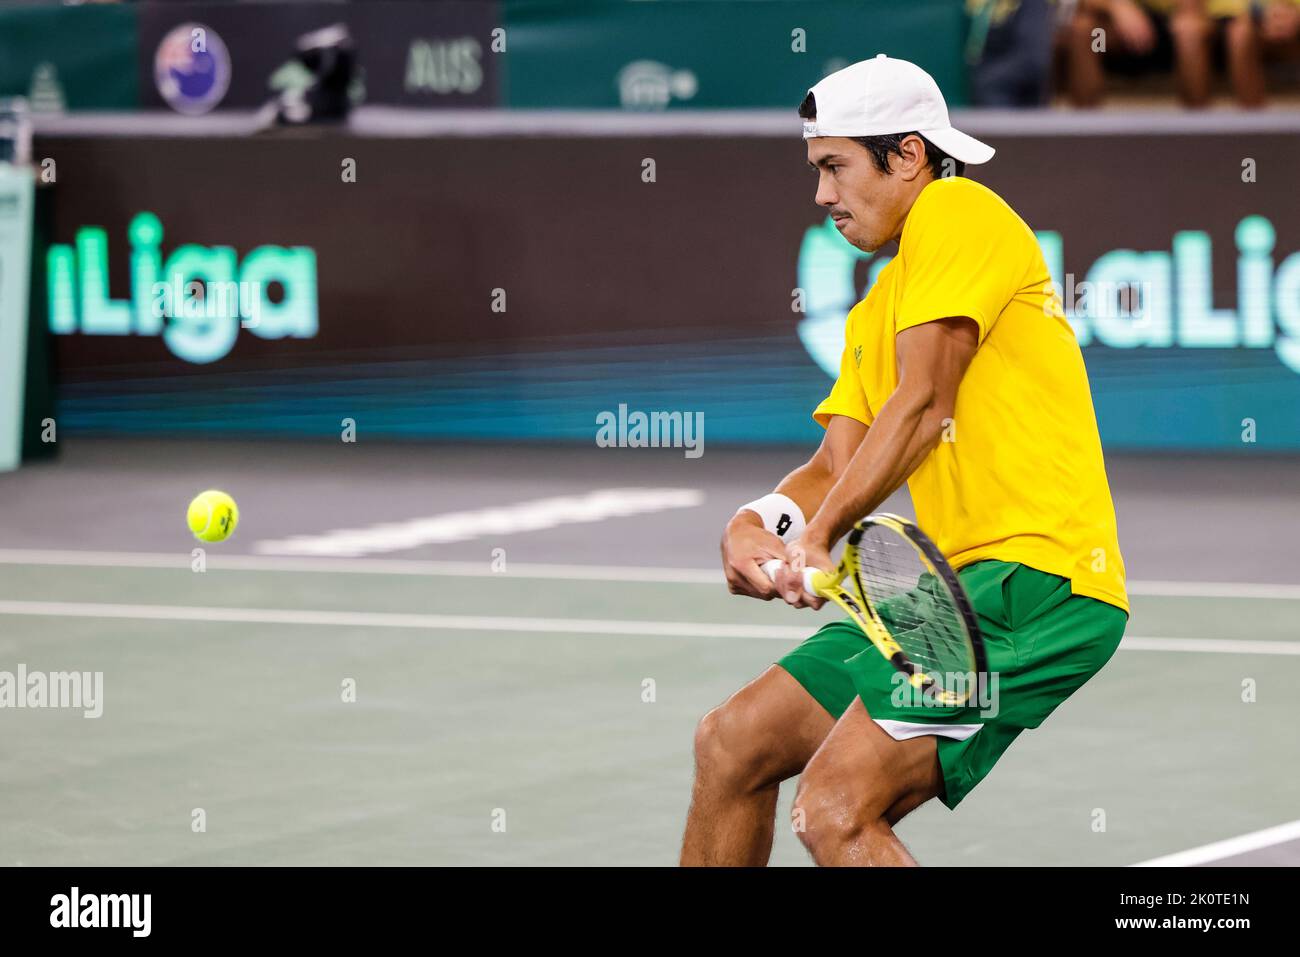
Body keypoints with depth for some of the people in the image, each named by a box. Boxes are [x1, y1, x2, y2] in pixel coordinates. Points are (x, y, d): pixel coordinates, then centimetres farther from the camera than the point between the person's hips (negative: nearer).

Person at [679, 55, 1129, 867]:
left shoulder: (957, 211, -5)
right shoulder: (876, 312, 24)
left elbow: (923, 406, -13)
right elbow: (838, 465, 15)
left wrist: (816, 537, -12)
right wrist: (759, 524, -7)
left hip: (1037, 577, -10)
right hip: (957, 586, 10)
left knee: (835, 811, -21)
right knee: (733, 743, 13)